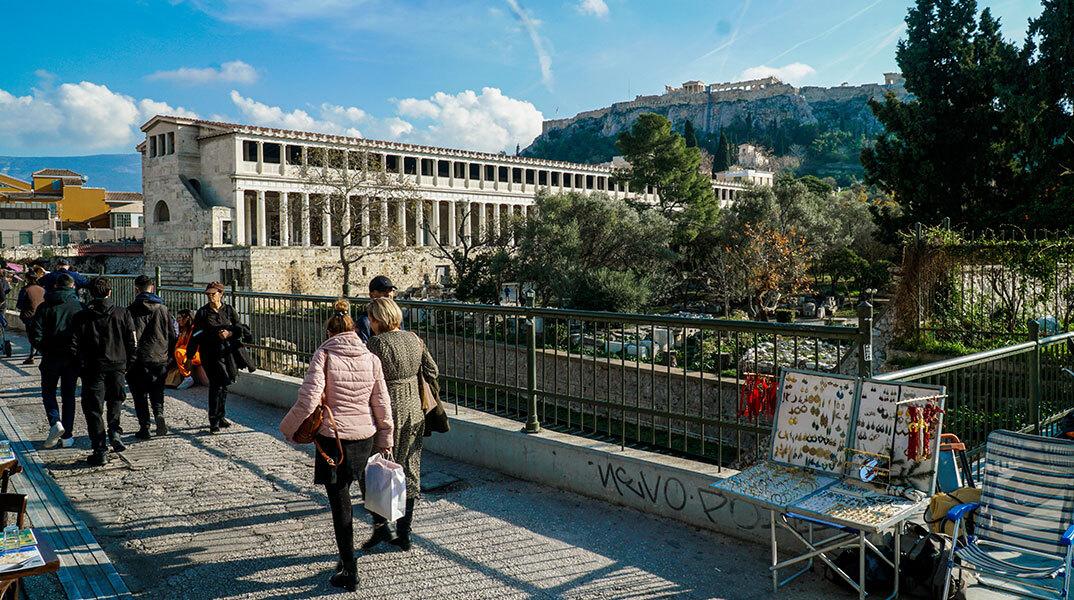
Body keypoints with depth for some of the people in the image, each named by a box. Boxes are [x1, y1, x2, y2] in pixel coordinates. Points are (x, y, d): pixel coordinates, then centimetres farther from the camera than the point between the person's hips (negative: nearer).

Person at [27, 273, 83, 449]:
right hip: (73, 358, 1)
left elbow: (34, 334, -7)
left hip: (51, 357, -1)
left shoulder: (45, 307, -2)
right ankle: (67, 437, 9)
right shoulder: (80, 307, 0)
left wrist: (44, 350, 8)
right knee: (68, 395, 10)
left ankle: (55, 422, -9)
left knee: (48, 392, 15)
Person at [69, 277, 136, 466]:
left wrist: (80, 365, 10)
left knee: (93, 408, 5)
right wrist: (128, 364, 10)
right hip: (117, 366, 2)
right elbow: (132, 342, -1)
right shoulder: (122, 313, -1)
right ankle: (114, 431, 2)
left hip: (93, 367, -2)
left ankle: (100, 450, 1)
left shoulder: (81, 317, -3)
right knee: (115, 399, 25)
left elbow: (74, 346, -4)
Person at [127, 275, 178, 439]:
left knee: (140, 395, 7)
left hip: (138, 360, -2)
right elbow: (173, 335, 7)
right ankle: (159, 413, -10)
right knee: (157, 390, 15)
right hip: (160, 359, 2)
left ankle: (144, 428, 6)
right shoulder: (163, 309, 3)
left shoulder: (130, 311, -4)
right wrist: (169, 355, 17)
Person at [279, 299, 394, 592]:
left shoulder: (324, 355, -10)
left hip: (332, 438, -4)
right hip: (365, 436, 4)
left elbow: (308, 401, -17)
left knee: (340, 504, 5)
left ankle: (349, 571, 11)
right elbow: (382, 405, 3)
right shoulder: (371, 359, 1)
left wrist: (288, 428, 0)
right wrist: (385, 439, 15)